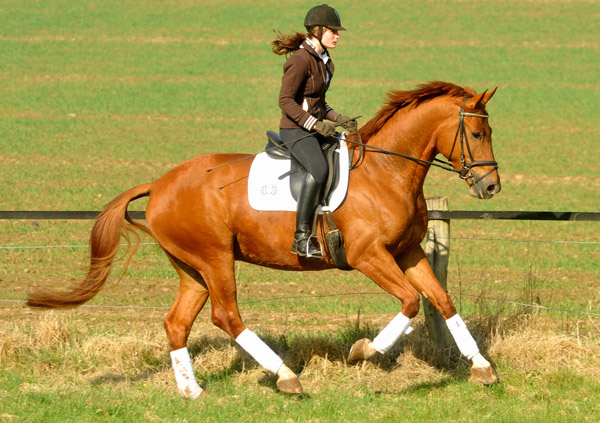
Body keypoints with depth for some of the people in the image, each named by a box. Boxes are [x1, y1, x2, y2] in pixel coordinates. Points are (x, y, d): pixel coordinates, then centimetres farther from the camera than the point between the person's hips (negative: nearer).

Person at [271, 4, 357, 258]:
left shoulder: (323, 60, 13)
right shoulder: (301, 59, -16)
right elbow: (285, 100, -20)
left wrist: (338, 119, 8)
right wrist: (316, 124, -23)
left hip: (316, 128, 10)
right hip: (296, 130, -10)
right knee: (318, 169, -34)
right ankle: (301, 237, -33)